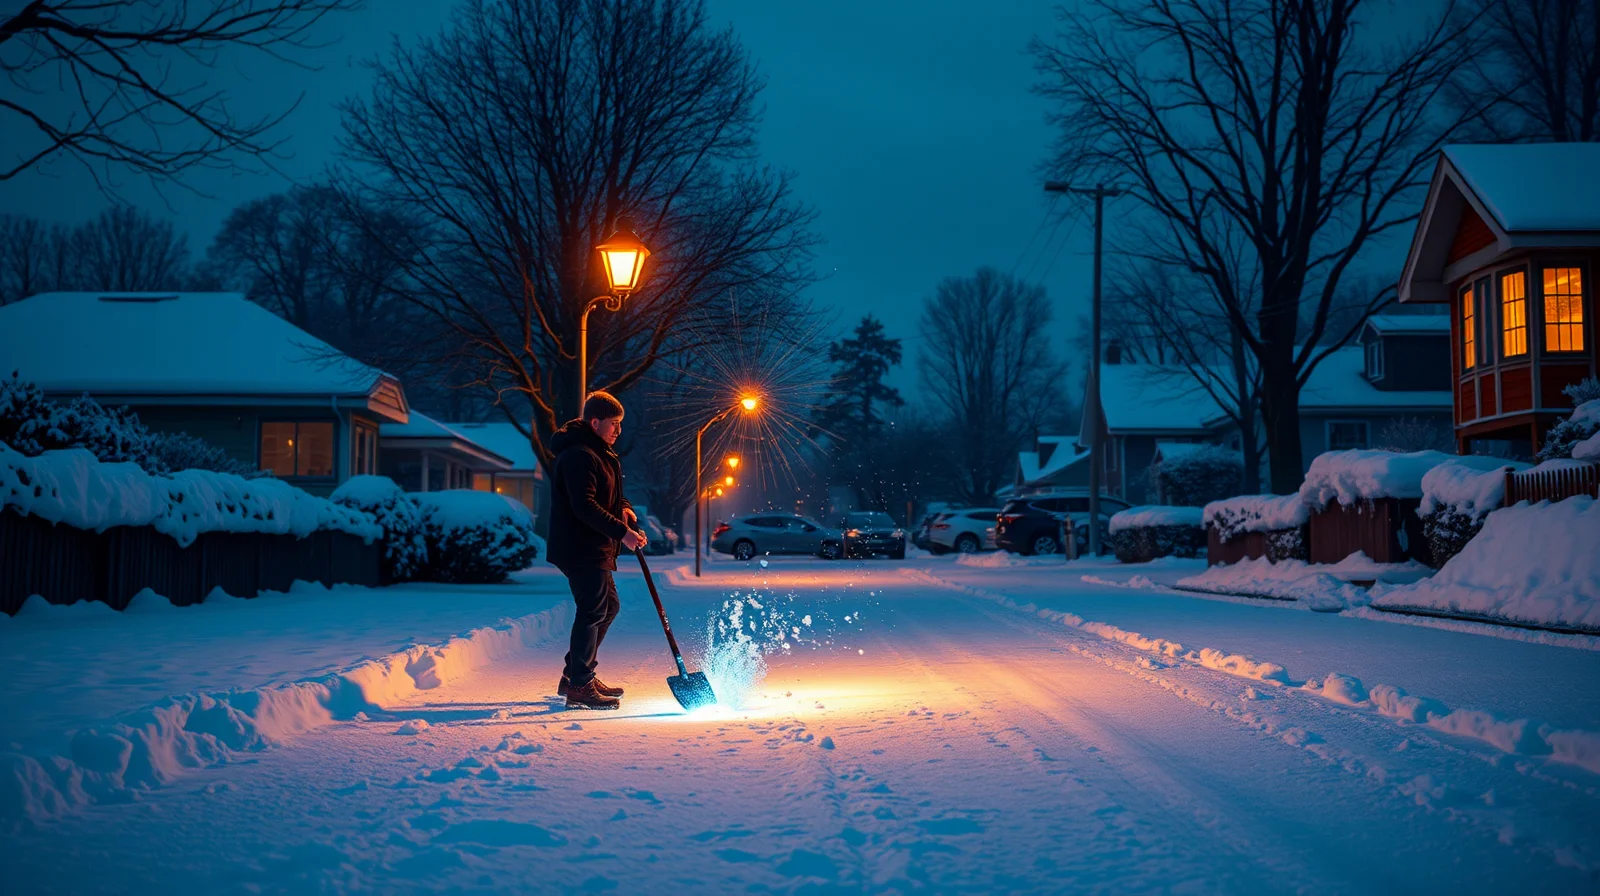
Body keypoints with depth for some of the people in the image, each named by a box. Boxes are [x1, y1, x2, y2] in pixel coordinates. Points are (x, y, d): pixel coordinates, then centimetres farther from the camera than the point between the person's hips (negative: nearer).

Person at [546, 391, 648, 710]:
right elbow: (585, 507, -26)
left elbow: (608, 493, 26)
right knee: (593, 610, -9)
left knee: (608, 606, 17)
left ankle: (575, 676, 26)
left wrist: (623, 507, 4)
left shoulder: (600, 453, 17)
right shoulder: (579, 456, -18)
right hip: (580, 548, -11)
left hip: (595, 548, 11)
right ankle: (580, 687, -3)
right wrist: (621, 532, -27)